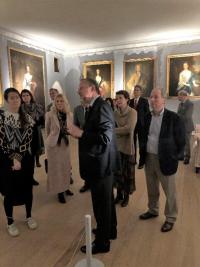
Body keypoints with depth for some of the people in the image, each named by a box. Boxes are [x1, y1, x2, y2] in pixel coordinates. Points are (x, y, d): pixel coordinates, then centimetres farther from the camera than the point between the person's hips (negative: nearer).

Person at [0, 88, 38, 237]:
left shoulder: (27, 118, 3)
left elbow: (29, 139, -4)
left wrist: (18, 158, -13)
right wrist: (13, 159, -16)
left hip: (26, 160, 3)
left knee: (28, 189, 13)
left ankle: (29, 217, 35)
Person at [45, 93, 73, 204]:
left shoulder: (69, 115, -3)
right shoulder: (50, 114, -11)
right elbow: (47, 130, 2)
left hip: (65, 143, 4)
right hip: (54, 144, -4)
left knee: (66, 167, 15)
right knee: (56, 167, 5)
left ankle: (65, 187, 33)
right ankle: (59, 191, 19)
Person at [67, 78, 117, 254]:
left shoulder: (101, 107, -19)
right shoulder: (97, 107, 10)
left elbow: (105, 137, -28)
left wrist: (81, 133, -22)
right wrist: (80, 133, 0)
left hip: (100, 164, -10)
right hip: (101, 163, 10)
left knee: (101, 204, 7)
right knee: (106, 200, 23)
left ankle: (102, 242, 27)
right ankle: (109, 230, 44)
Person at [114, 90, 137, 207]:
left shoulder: (132, 112, -12)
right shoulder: (115, 113, 4)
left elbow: (128, 129, -23)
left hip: (127, 147, -4)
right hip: (116, 146, 4)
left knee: (127, 173, 11)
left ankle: (126, 196, 30)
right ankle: (119, 194, 34)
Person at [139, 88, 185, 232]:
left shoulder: (174, 118, -13)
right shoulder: (147, 117, 5)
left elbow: (181, 141, -9)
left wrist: (176, 158, -9)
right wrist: (143, 153, 9)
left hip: (165, 160, -5)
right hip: (149, 158, 6)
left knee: (169, 192, 11)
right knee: (152, 189, 21)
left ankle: (170, 218, 30)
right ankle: (153, 210, 43)